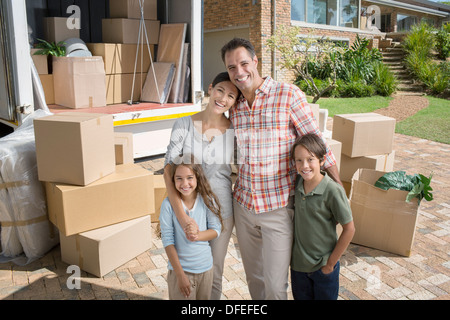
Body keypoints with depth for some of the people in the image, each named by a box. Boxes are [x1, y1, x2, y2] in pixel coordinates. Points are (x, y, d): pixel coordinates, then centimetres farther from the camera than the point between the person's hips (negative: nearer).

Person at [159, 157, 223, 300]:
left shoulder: (207, 200, -8)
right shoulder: (168, 204, -15)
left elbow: (216, 230, -1)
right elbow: (167, 241, -11)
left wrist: (198, 235, -23)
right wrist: (180, 274, -12)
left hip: (205, 267, 2)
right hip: (180, 268, -2)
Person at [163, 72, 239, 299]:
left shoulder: (234, 131, -7)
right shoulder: (184, 125, -10)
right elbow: (168, 169, -15)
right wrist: (181, 214, -24)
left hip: (221, 211, 1)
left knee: (214, 271, 17)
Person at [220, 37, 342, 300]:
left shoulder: (289, 95, -12)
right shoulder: (234, 106, 4)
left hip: (278, 207, -5)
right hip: (243, 205, 5)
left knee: (275, 285, 4)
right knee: (254, 278, 21)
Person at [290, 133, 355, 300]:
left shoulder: (333, 190, -22)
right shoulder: (297, 183, -7)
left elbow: (349, 229, -15)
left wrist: (331, 263, -9)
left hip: (323, 267, -4)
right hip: (298, 263, 4)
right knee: (301, 297, 20)